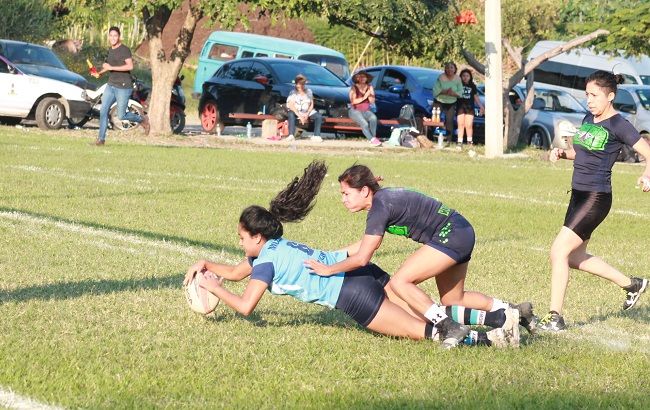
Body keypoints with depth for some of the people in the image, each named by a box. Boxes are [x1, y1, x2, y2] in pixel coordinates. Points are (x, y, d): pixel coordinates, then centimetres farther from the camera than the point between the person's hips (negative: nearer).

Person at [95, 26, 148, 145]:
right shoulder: (110, 50, 14)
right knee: (103, 111, -4)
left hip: (123, 87, -7)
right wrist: (100, 72, 13)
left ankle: (142, 120, 24)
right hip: (111, 85, 7)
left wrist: (111, 68, -24)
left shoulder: (124, 50, -12)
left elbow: (130, 66, -24)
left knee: (121, 116, -2)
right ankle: (101, 139, -1)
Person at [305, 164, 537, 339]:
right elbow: (366, 244, 22)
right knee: (453, 300, 19)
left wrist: (329, 269, -11)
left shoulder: (380, 207, -19)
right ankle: (515, 313, 19)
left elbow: (362, 258, -22)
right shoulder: (382, 199, 10)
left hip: (451, 235, -10)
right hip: (461, 234, 10)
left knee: (400, 282, -15)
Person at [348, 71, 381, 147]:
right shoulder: (354, 88, -1)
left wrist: (369, 95, -15)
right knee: (364, 123, -33)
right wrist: (363, 98, -24)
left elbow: (372, 102, 4)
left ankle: (373, 137, -31)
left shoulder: (369, 87, 9)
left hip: (366, 111, 3)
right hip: (355, 111, -3)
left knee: (373, 118, -33)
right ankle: (372, 139, -34)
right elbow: (353, 101, -14)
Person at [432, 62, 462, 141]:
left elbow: (460, 92, -4)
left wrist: (453, 93, -23)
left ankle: (449, 139, 6)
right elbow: (435, 90, -14)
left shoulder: (457, 79, -3)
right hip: (439, 102, -2)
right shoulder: (441, 77, -11)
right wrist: (445, 92, -26)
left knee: (449, 121, 0)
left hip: (451, 103, 2)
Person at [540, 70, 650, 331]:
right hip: (579, 195, 9)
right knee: (575, 257, 17)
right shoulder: (588, 119, 10)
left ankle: (555, 317, -5)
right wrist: (562, 153, 3)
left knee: (559, 251, -13)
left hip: (596, 198, -9)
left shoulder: (618, 125, -13)